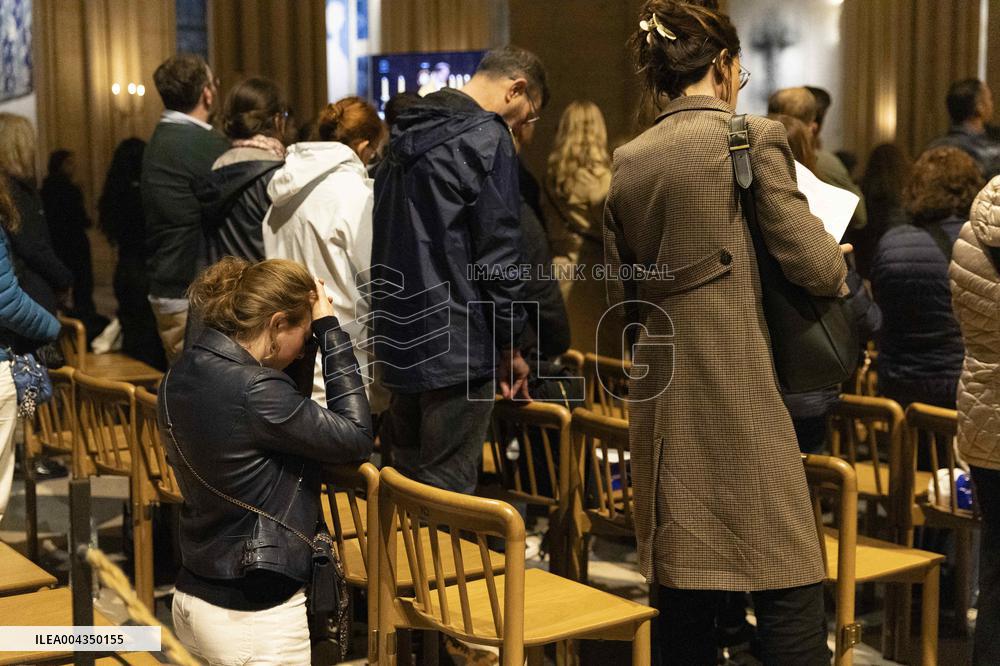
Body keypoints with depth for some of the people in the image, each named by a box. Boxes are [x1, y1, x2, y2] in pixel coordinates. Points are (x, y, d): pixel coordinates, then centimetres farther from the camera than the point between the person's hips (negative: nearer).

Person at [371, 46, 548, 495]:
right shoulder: (487, 138, -11)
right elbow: (497, 255, -14)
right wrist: (511, 346, -4)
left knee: (405, 486, 16)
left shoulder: (408, 133, 14)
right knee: (448, 494, -2)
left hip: (399, 340, 8)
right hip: (456, 348, -8)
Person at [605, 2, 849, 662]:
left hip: (660, 398, 6)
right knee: (791, 586, 0)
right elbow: (813, 267, -7)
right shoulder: (757, 138, -6)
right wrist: (838, 256, 14)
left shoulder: (627, 161, 9)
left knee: (682, 593, 11)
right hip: (740, 391, -6)